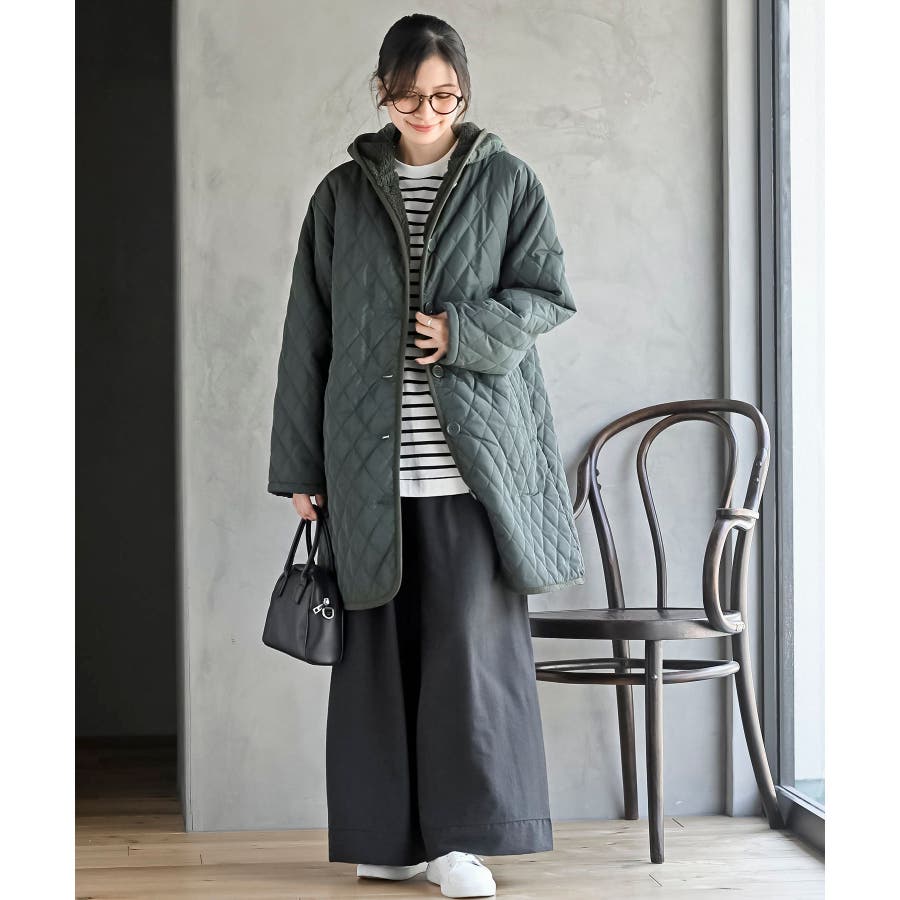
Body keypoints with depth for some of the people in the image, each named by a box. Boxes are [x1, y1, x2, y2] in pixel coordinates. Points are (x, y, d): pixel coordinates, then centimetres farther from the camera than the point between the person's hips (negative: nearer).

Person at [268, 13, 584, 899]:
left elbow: (548, 295, 3)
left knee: (473, 636, -7)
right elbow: (307, 334, 8)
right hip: (368, 455, 2)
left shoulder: (506, 182, 6)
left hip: (475, 452, -1)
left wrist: (463, 331, -15)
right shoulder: (342, 194, 9)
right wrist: (299, 463, 4)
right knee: (380, 643, 3)